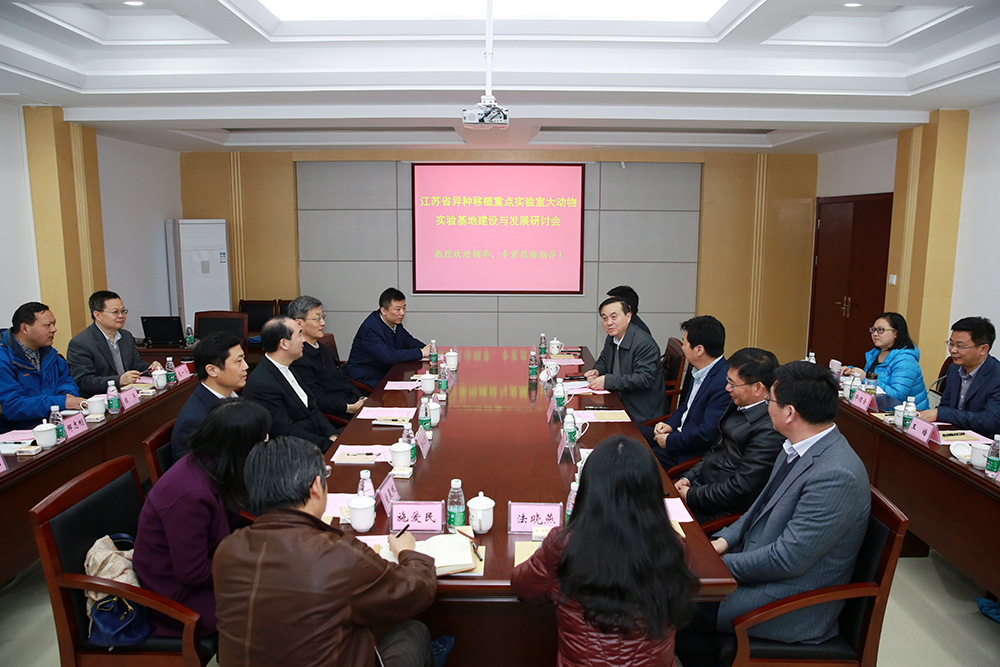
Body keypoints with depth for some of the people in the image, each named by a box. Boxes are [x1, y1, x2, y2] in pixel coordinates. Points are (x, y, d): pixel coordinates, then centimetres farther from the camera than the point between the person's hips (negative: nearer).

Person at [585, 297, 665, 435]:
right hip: (619, 403, 8)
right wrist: (596, 371, 1)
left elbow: (644, 379, -27)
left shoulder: (644, 343, -19)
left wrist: (607, 381, -28)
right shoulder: (611, 338, 8)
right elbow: (604, 360, 26)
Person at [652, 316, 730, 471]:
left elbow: (708, 434, -27)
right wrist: (670, 424, 4)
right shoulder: (699, 372, 5)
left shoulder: (723, 383, -26)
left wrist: (670, 441, -16)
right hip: (681, 433, 10)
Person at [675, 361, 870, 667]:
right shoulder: (798, 448, 1)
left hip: (794, 607, -9)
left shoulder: (837, 475, -29)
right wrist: (724, 541, 1)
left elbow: (787, 559, -27)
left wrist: (719, 562, -17)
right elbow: (763, 507, 14)